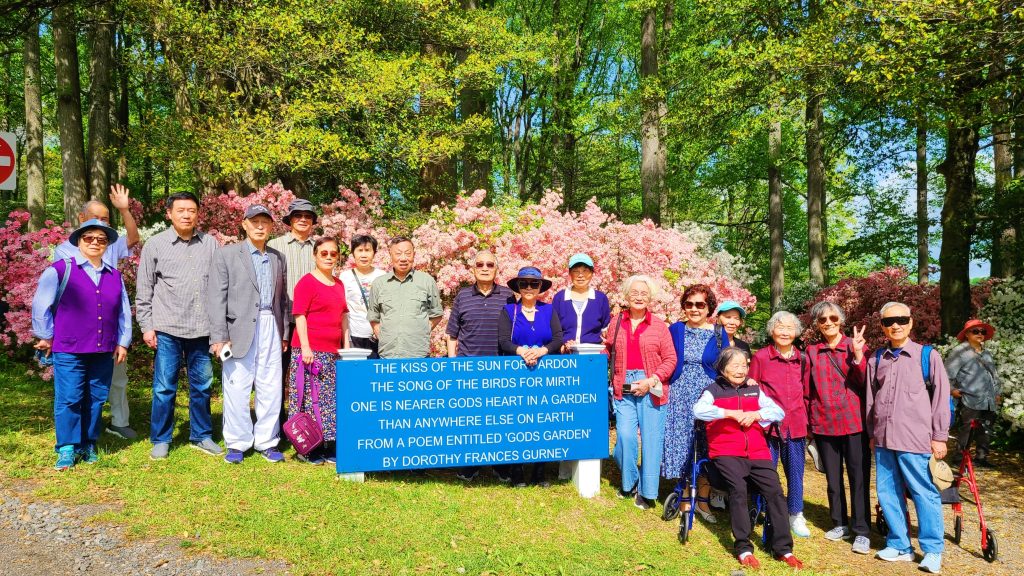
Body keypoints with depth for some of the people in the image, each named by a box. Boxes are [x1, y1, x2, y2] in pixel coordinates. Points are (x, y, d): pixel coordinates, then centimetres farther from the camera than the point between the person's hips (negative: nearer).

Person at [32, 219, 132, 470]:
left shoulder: (114, 275, 13)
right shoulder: (61, 270, -2)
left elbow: (124, 311, 16)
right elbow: (41, 305, 1)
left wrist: (123, 342, 12)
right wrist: (46, 336, 4)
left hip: (104, 352, 4)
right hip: (69, 351, -4)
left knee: (96, 400, 9)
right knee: (68, 400, -3)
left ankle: (89, 445, 20)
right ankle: (67, 449, 7)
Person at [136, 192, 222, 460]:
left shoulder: (210, 244, 5)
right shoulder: (155, 245, 3)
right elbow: (144, 290, 4)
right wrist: (146, 326, 0)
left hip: (202, 328, 2)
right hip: (167, 329, -1)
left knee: (202, 385, 11)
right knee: (164, 387, 4)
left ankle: (201, 436, 24)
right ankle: (160, 440, 18)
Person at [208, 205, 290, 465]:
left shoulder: (278, 258, 15)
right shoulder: (226, 254, 3)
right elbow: (217, 298, -3)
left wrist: (284, 332, 12)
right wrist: (219, 336, -9)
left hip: (270, 329, 3)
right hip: (240, 329, -3)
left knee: (271, 389, 5)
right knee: (237, 389, 1)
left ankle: (267, 441, 17)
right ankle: (237, 443, 14)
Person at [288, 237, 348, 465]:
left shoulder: (338, 284, 17)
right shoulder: (307, 282, -5)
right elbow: (299, 316, -10)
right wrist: (305, 348, -16)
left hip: (332, 352, 7)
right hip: (311, 351, -7)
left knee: (332, 401, 7)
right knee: (310, 399, -4)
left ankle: (329, 448, 16)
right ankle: (308, 450, 5)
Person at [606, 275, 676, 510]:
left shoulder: (659, 326, 2)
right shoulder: (617, 322, 9)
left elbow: (670, 359, 1)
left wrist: (652, 380, -10)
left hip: (651, 389, -1)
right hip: (624, 389, 2)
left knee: (651, 440, 1)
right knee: (625, 436, -6)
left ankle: (647, 492, 16)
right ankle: (629, 481, 20)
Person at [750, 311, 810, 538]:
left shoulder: (802, 359, 6)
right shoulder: (761, 357, -4)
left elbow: (805, 391, 13)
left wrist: (807, 421, 10)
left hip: (795, 424, 3)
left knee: (796, 471, 11)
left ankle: (796, 516, 27)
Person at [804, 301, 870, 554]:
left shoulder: (855, 345, 0)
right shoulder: (812, 351, 5)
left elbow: (865, 382, -9)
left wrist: (857, 355, -22)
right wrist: (808, 421, 9)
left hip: (853, 421, -2)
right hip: (824, 423, 3)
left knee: (859, 476, 0)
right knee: (832, 476, 12)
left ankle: (861, 531, 8)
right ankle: (840, 524, 26)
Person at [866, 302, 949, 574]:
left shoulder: (928, 355, 0)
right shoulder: (876, 359, 10)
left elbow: (941, 397, 0)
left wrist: (939, 436, -3)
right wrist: (872, 434, 15)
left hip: (915, 439, -4)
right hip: (883, 439, 4)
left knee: (924, 494, 2)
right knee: (888, 493, 8)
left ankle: (932, 551, 15)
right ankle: (900, 545, 21)